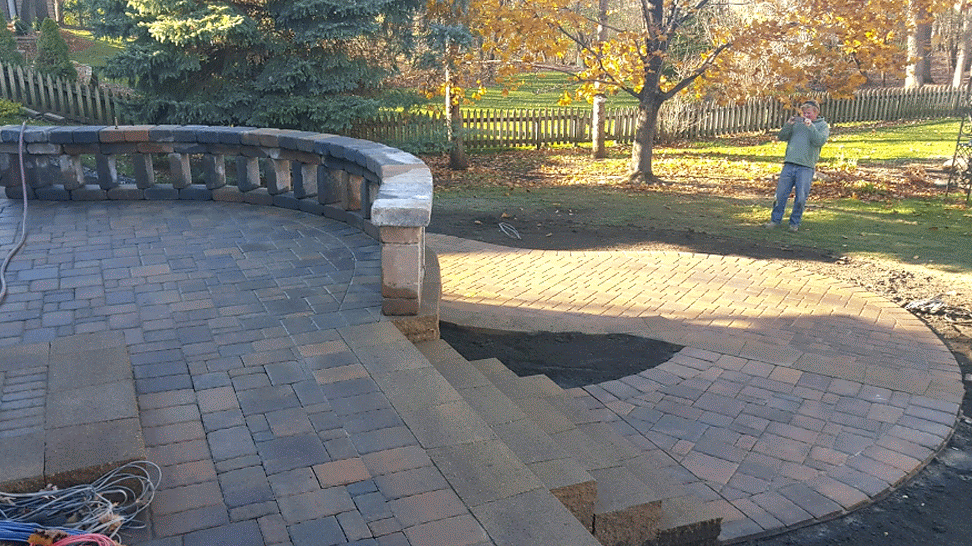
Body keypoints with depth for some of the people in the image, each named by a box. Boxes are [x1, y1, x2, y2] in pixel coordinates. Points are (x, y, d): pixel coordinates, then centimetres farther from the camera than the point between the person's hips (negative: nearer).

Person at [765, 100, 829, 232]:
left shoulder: (823, 126, 8)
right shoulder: (797, 122, 17)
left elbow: (819, 141, -10)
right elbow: (781, 137, 9)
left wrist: (810, 126, -15)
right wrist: (789, 124, -6)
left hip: (806, 167, -3)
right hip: (789, 164, 3)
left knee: (801, 197, -3)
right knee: (781, 194, 2)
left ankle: (795, 223, 11)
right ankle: (775, 220, 13)